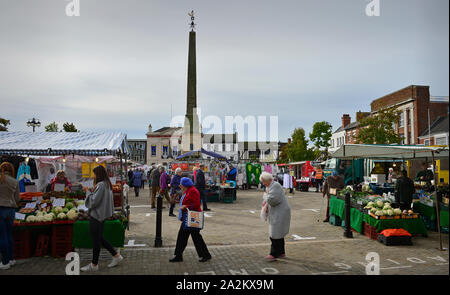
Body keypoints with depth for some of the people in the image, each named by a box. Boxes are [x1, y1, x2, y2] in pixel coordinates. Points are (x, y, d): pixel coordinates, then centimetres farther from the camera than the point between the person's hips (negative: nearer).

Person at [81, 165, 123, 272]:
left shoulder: (101, 185, -20)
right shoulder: (107, 184, 11)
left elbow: (94, 201, -20)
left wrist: (88, 191, -8)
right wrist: (91, 191, 9)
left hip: (97, 216, -10)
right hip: (101, 214, 10)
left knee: (96, 239, 1)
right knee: (99, 238, 18)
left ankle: (94, 265, 13)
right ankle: (116, 256, 22)